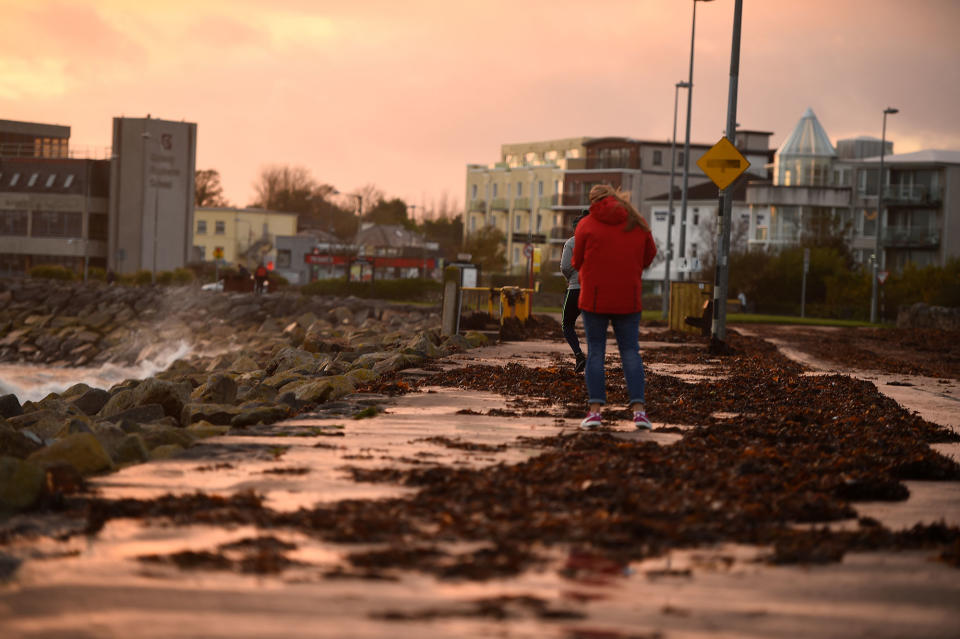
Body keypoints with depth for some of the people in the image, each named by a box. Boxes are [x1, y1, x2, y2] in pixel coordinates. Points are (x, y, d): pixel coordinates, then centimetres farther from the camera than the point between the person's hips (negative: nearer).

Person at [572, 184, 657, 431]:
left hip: (594, 297, -2)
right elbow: (649, 256, 13)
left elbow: (577, 262, 3)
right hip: (628, 298, 2)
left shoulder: (586, 225, -2)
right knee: (630, 352, 5)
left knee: (595, 352, 3)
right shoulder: (638, 223, 6)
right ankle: (638, 408, -7)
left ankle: (595, 409, -7)